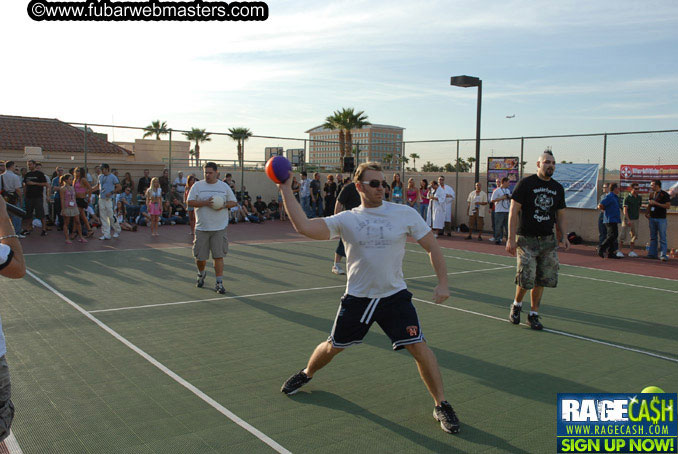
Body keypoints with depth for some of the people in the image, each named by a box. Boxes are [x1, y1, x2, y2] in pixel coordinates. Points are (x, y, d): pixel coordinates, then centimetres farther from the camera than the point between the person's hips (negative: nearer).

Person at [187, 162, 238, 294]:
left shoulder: (224, 186, 7)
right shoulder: (197, 185, 4)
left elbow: (233, 202, 10)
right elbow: (190, 202, -2)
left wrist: (223, 205, -11)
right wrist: (205, 203, -17)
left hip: (219, 228, 0)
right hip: (201, 227, 0)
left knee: (218, 256, -4)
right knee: (199, 256, 6)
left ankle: (219, 283, 3)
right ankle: (201, 274, 36)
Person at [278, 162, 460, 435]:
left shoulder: (405, 214, -6)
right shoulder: (346, 220, -4)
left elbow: (432, 247, 0)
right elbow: (304, 227, -14)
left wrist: (442, 283, -9)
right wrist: (286, 191, -14)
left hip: (395, 296, -1)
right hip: (356, 297, 1)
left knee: (419, 347, -10)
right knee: (333, 347, 14)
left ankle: (441, 406, 9)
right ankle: (306, 374, 45)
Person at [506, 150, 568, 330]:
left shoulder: (558, 188, 11)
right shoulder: (525, 183, -5)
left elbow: (560, 215, 19)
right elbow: (513, 211, -8)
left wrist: (564, 236, 6)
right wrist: (511, 238, -15)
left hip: (548, 240, 5)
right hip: (526, 239, -5)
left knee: (541, 281, 4)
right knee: (526, 278, -10)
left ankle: (533, 315, 18)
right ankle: (517, 305, 19)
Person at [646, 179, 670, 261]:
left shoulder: (664, 194, -6)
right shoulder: (652, 194, 13)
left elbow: (668, 206, -12)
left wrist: (656, 203, -15)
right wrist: (647, 213, 9)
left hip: (661, 218, -6)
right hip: (652, 218, 6)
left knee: (662, 238, -6)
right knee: (652, 237, 9)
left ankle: (663, 255, -6)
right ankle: (652, 254, 14)